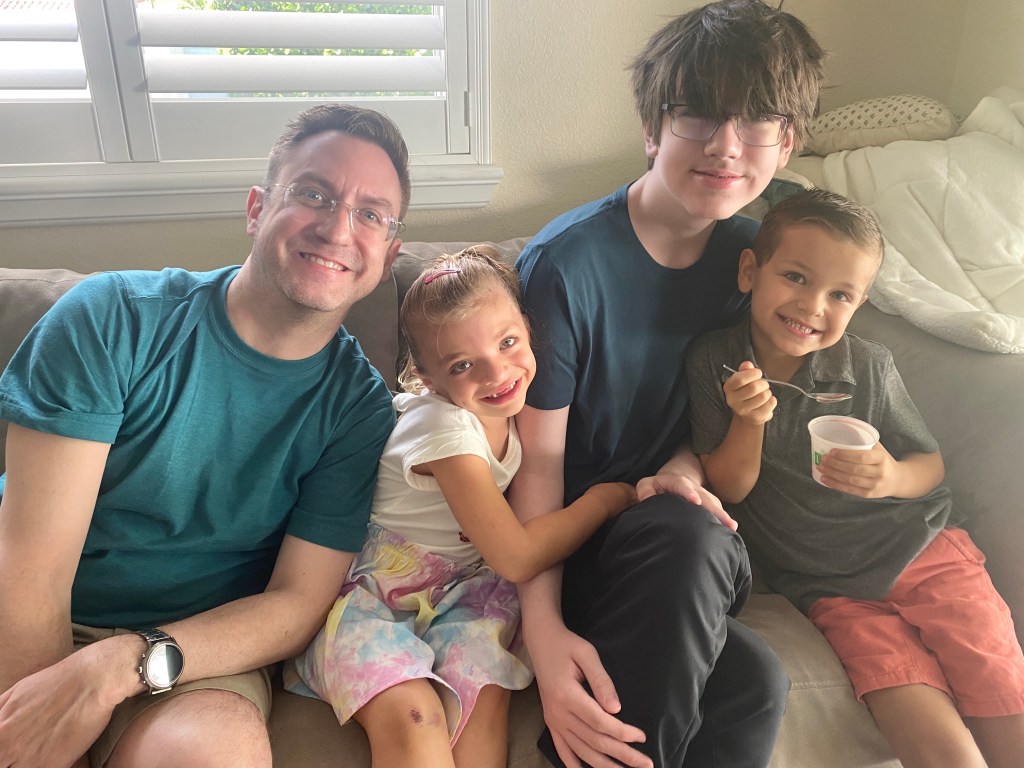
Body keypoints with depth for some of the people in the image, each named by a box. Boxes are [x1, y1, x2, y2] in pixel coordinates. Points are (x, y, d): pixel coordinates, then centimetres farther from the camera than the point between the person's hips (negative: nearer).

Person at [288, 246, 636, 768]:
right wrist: (612, 495, -13)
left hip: (459, 588, 6)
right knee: (412, 716, -29)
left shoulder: (510, 406, -2)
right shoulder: (446, 427, -24)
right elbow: (517, 557, -24)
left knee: (483, 692, -22)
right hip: (371, 593, -5)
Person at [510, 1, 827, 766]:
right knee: (757, 681, -30)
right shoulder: (566, 262, -17)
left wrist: (686, 467, -11)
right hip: (569, 536, -5)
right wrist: (543, 628, -24)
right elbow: (538, 455, -14)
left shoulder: (749, 253, 2)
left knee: (751, 684, -25)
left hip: (675, 533, 5)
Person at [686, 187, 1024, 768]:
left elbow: (931, 466, 3)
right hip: (832, 589, -1)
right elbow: (729, 490, -4)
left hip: (922, 549, 1)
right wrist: (748, 423, -24)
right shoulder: (713, 362, -9)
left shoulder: (870, 366, -9)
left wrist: (891, 477, -20)